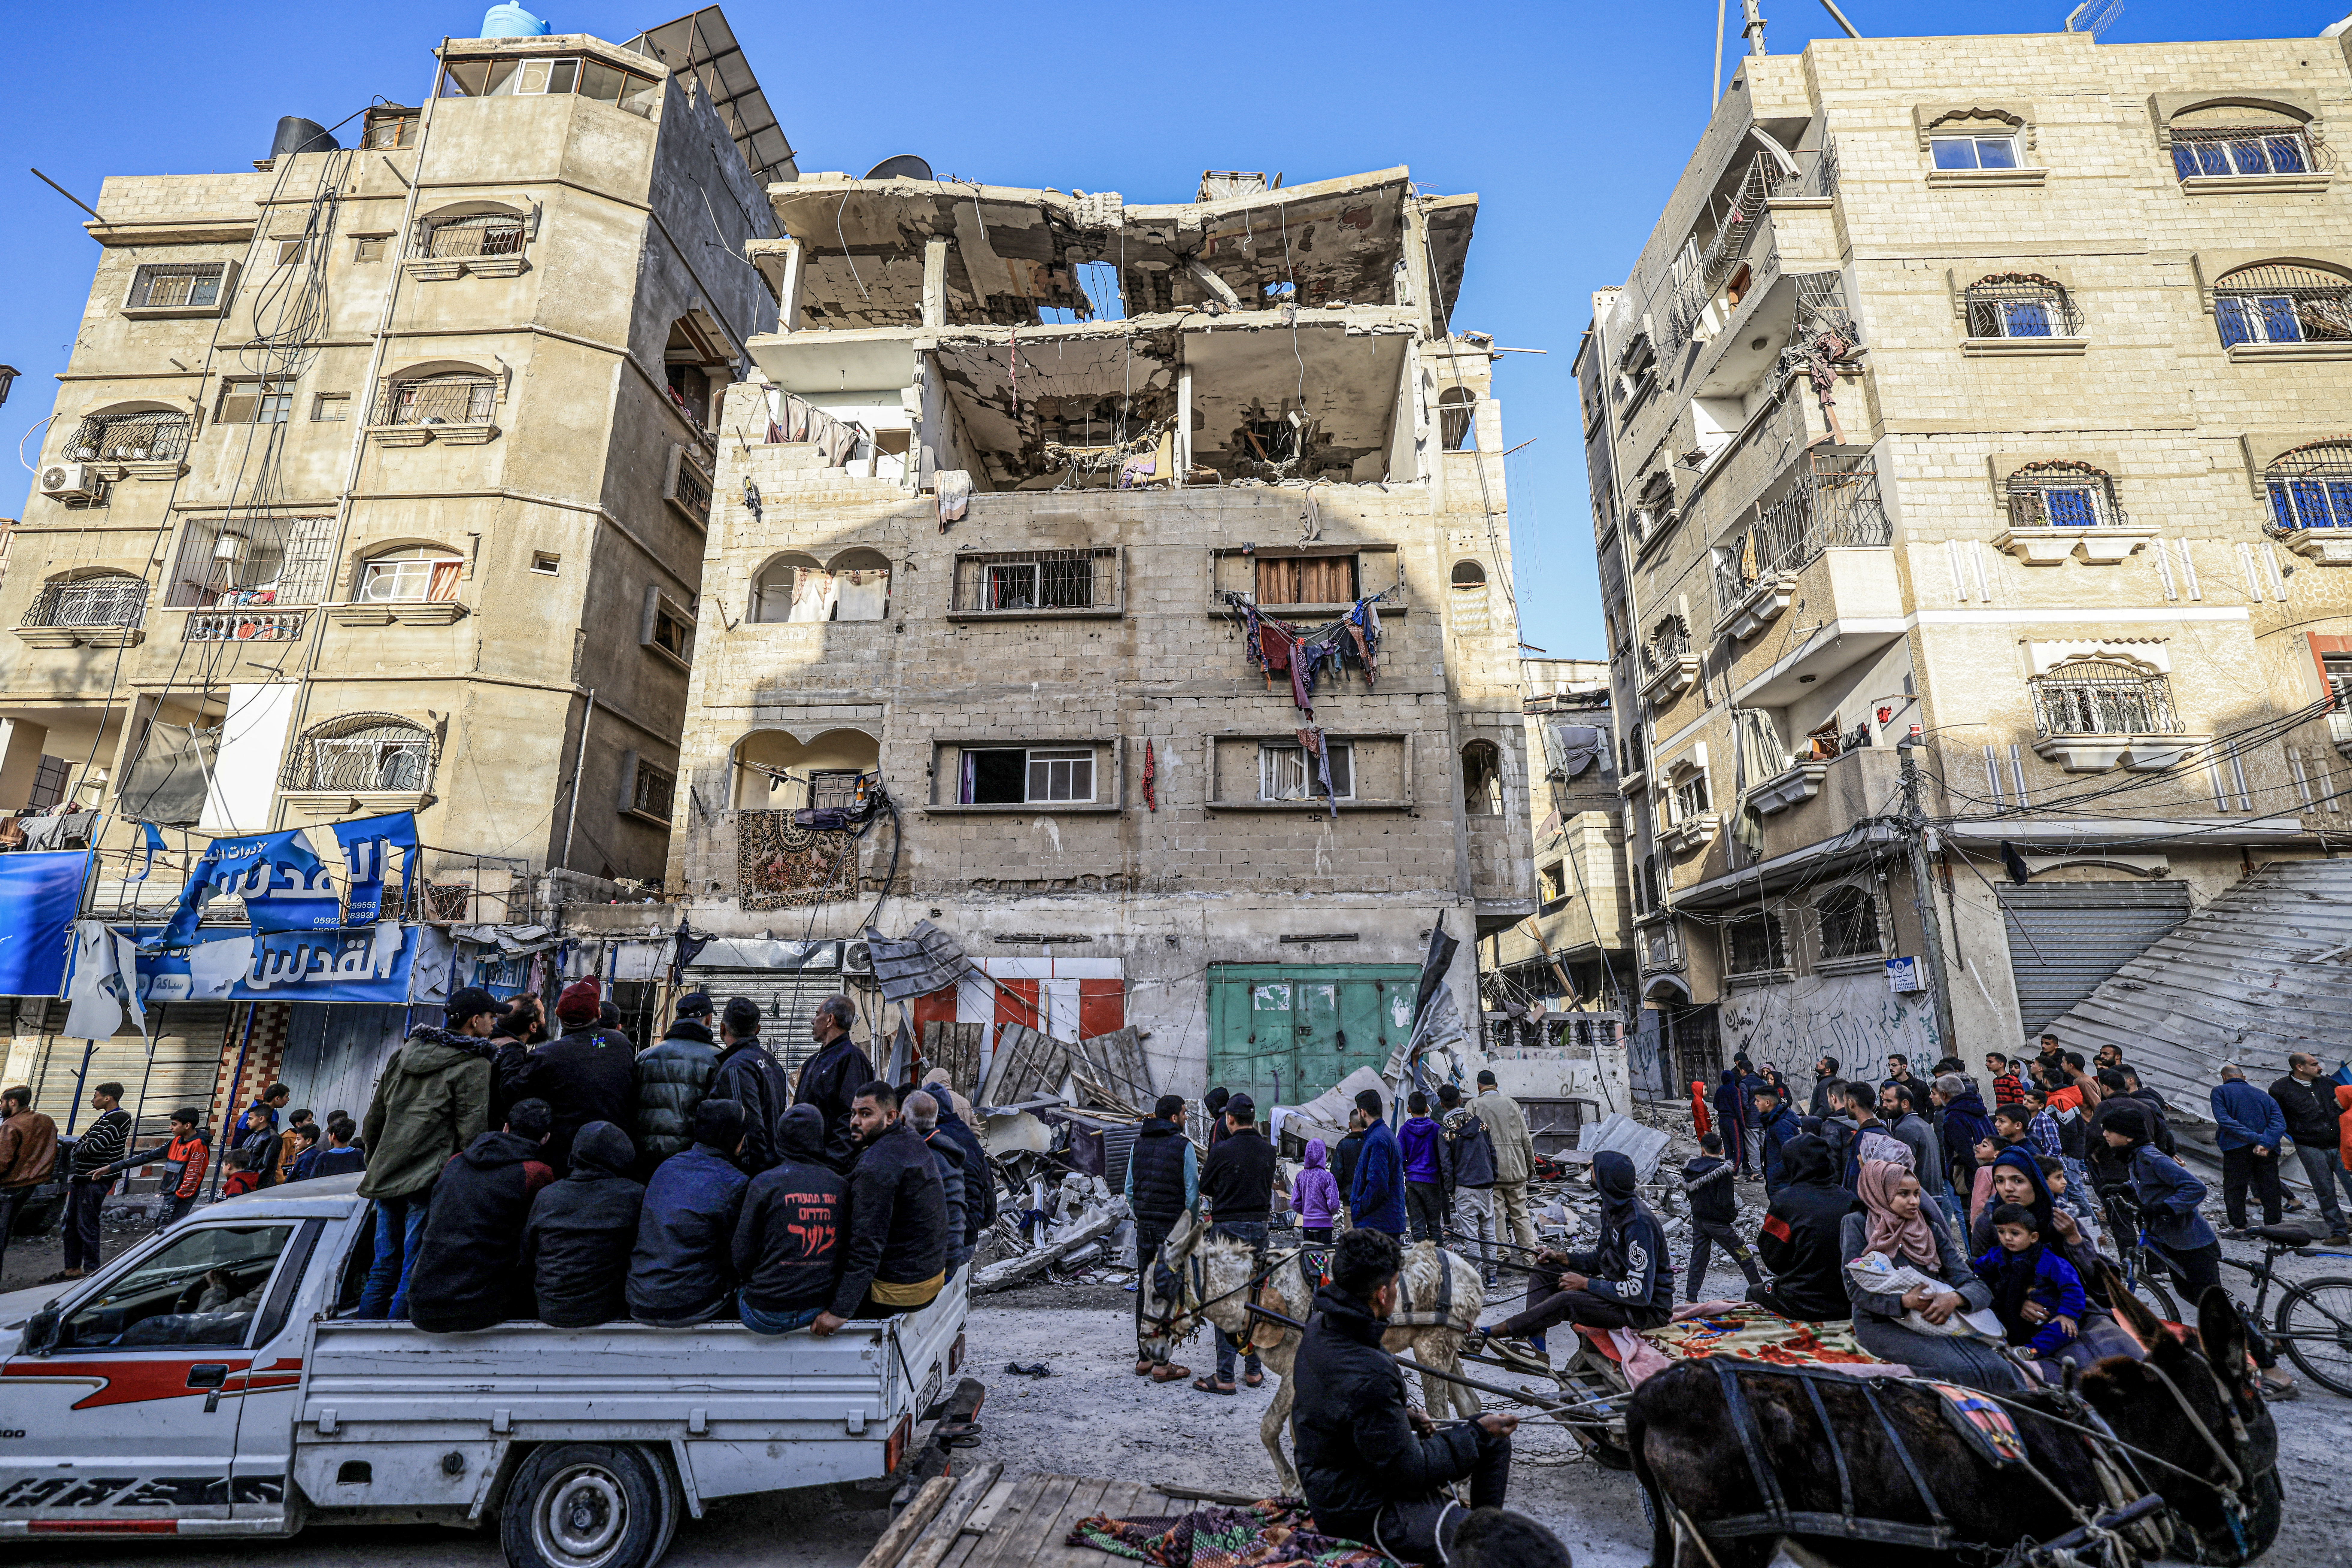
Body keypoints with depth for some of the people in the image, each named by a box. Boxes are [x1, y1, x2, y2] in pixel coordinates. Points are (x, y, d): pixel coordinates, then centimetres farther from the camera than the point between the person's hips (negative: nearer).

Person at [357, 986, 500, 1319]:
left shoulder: (405, 1051, 13)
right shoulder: (474, 1065, -8)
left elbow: (374, 1119, 18)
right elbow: (471, 1133, -13)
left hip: (386, 1177, 7)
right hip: (432, 1180, -7)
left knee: (383, 1270, 16)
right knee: (414, 1277, -1)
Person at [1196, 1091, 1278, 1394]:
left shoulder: (1222, 1151, -13)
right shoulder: (1268, 1150, 2)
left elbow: (1204, 1191, -1)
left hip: (1227, 1228, -5)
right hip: (1259, 1227, 5)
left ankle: (1225, 1378, 3)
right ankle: (1254, 1371, 20)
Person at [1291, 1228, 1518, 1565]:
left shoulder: (1318, 1326, -6)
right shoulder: (1369, 1377, -34)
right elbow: (1409, 1471, -23)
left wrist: (1403, 1414, 5)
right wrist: (1477, 1432, -13)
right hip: (1363, 1513, -9)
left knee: (1495, 1437, 13)